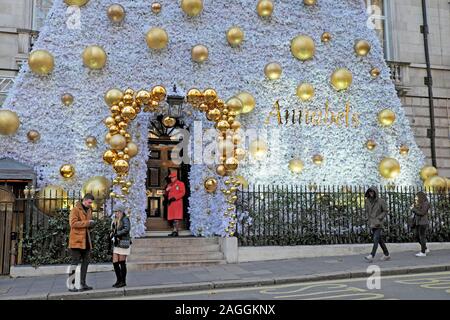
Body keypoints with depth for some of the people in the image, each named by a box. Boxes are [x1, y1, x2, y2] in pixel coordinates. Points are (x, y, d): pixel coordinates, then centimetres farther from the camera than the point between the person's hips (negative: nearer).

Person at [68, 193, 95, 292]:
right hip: (77, 240, -8)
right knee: (75, 262, -4)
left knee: (86, 262, 10)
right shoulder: (75, 209, -8)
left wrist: (91, 224, 3)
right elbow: (73, 223, -19)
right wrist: (86, 222, -22)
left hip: (86, 240, 8)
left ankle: (82, 283, 19)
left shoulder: (89, 210, 16)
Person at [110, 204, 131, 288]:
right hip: (116, 244, 7)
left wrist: (117, 234, -20)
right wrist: (112, 235, -3)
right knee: (115, 262, 5)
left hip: (123, 243, -7)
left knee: (122, 263, -2)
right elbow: (113, 231, 19)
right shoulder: (115, 221, 16)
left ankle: (123, 281, 8)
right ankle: (119, 280, 18)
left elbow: (127, 229, -24)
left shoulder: (125, 219, -8)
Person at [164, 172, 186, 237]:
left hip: (177, 203, -6)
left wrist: (174, 198, -17)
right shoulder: (169, 185, 20)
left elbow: (182, 192, -9)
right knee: (172, 218, 4)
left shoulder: (180, 184, 1)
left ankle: (175, 231, -14)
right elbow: (167, 195, 22)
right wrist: (167, 190, -1)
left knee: (176, 217, -12)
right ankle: (175, 231, 8)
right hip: (170, 203, 6)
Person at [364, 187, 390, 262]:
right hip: (372, 223, 6)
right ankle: (386, 255, 26)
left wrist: (378, 218, -13)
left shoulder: (381, 201, -10)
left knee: (376, 239, -14)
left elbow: (385, 211, -3)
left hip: (378, 223, -6)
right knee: (380, 240, 14)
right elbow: (367, 211, 14)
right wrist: (369, 218, 0)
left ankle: (372, 256, -22)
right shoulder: (368, 201, 3)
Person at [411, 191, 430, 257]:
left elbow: (422, 213, -20)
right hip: (418, 222, 9)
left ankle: (423, 252, 1)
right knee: (417, 236, 12)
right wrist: (414, 207, 1)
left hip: (423, 222, -9)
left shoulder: (425, 203, -12)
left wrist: (413, 209, -15)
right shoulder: (419, 203, 13)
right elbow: (416, 212, 16)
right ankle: (426, 249, 25)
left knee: (422, 237, -5)